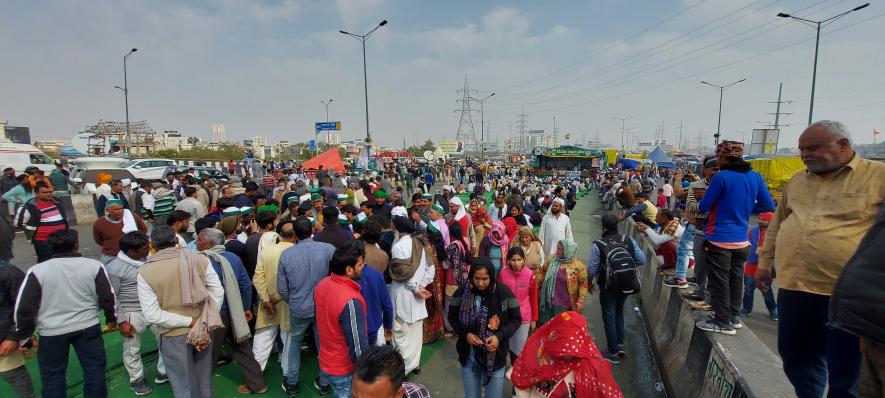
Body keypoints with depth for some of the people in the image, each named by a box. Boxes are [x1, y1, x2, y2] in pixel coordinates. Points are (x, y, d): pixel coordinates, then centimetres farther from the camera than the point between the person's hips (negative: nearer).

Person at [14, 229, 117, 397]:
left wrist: (25, 335, 8)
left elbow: (24, 307, -5)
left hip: (52, 332, 0)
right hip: (88, 327, 0)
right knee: (94, 369, 14)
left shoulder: (37, 271, -8)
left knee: (52, 376, 17)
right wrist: (112, 319, 12)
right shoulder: (94, 266, -7)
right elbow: (108, 297, -3)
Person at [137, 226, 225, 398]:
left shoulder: (145, 272, -12)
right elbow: (218, 293, -10)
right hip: (203, 331, 2)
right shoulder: (200, 259, -9)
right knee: (204, 380, 22)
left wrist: (190, 322, -14)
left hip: (173, 336, -2)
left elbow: (152, 315, -18)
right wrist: (205, 323, -5)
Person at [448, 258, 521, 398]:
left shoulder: (504, 292, -13)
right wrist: (465, 334, -14)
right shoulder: (462, 292, -10)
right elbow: (452, 317, 3)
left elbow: (516, 319, -3)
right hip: (469, 356, 1)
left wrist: (500, 336, -18)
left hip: (495, 357, -1)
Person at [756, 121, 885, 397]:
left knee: (845, 374, 7)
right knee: (795, 357, 16)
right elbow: (777, 224, 21)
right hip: (794, 288, 5)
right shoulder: (797, 181, 13)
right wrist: (765, 263, 19)